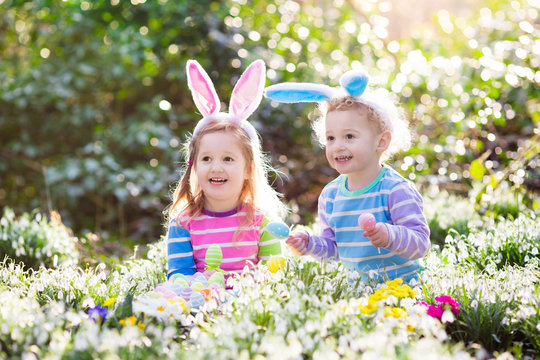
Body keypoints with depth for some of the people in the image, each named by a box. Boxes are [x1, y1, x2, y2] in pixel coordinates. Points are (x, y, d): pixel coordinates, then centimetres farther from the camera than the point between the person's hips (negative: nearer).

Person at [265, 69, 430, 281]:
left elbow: (421, 244, -14)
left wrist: (391, 236, -31)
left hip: (400, 285, -4)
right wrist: (310, 245, -3)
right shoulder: (330, 195, 7)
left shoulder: (396, 191, -10)